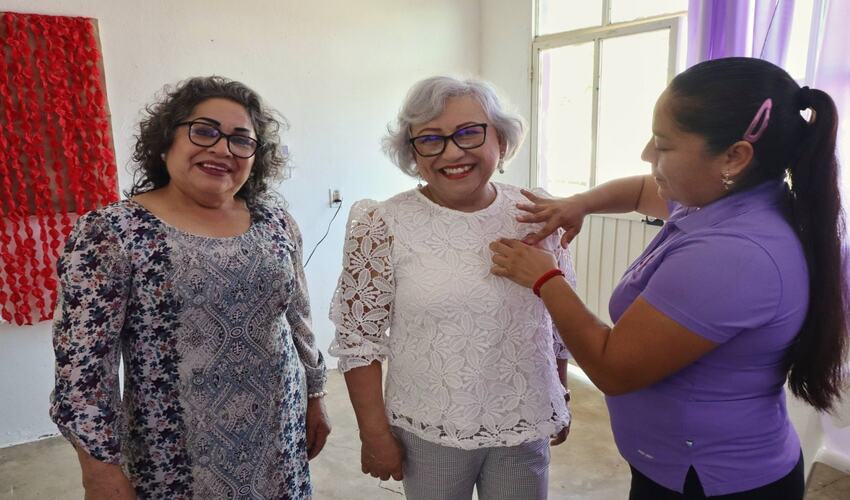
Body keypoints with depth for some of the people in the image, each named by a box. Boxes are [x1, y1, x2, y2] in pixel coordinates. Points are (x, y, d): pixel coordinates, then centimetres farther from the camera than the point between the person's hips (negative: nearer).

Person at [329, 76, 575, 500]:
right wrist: (375, 434, -7)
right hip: (429, 433, -2)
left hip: (526, 427, 3)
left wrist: (561, 400, 12)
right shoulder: (384, 226, -14)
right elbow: (358, 338, -9)